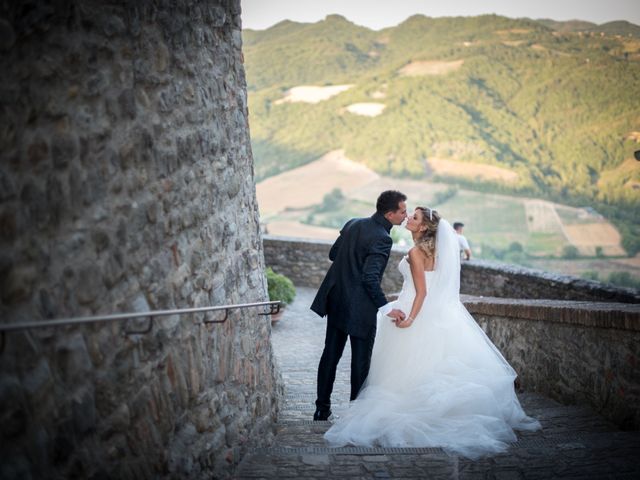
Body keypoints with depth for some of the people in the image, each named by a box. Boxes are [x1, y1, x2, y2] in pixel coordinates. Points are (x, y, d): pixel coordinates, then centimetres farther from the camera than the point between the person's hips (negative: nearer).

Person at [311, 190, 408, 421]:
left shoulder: (352, 224, 4)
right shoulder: (382, 239, -19)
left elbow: (333, 253, 14)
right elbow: (370, 278, -25)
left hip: (336, 300, 8)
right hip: (360, 308, -7)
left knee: (330, 355, 15)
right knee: (361, 360, 6)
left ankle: (322, 408, 23)